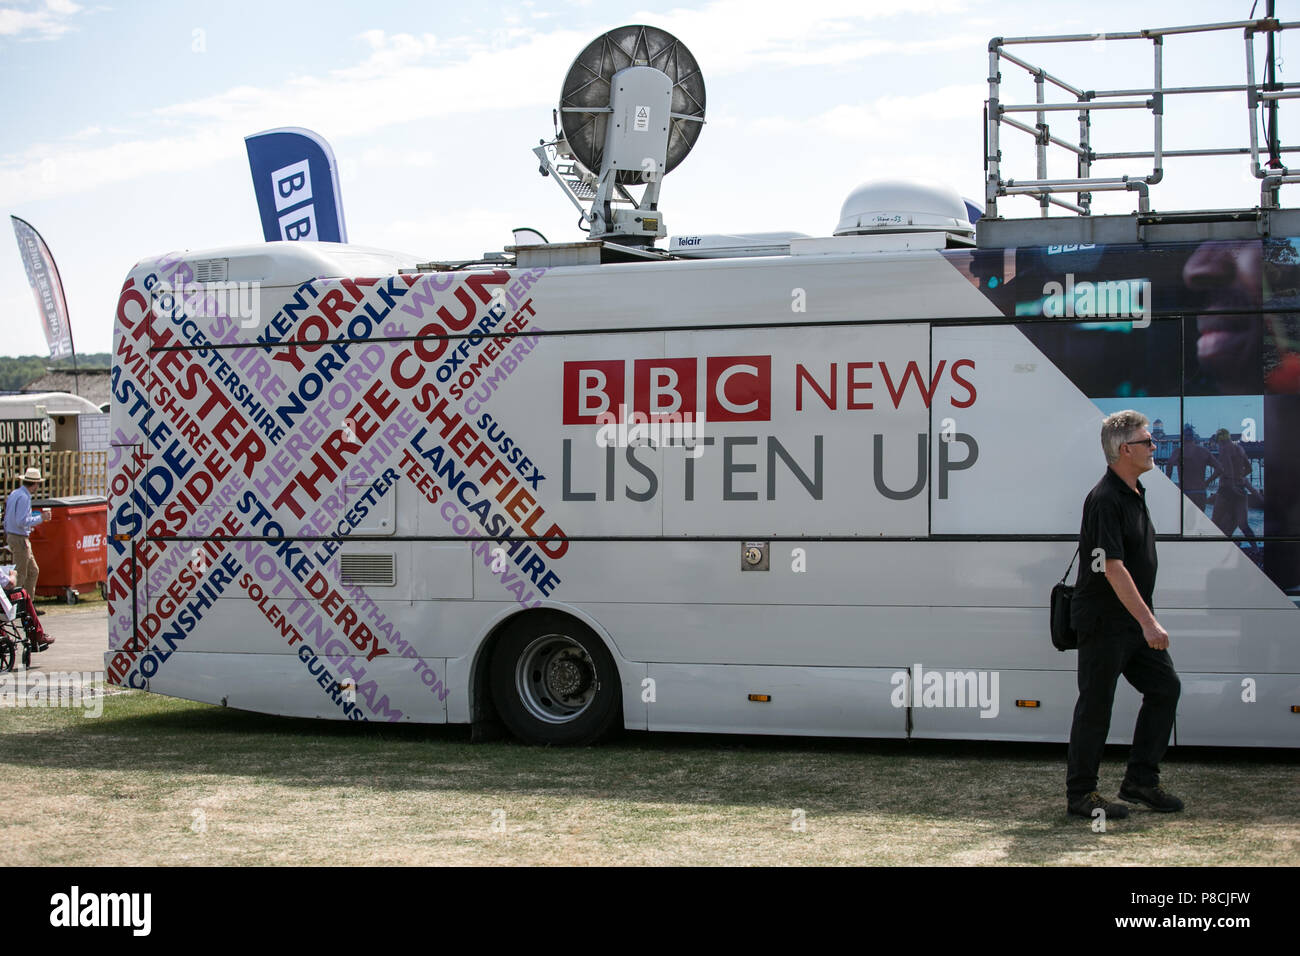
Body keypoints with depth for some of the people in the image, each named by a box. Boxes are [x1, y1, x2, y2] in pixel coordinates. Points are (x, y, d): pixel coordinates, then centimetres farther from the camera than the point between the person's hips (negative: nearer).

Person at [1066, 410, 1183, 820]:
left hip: (1134, 621, 9)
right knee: (1096, 705, -2)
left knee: (1165, 687, 8)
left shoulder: (1135, 494, 12)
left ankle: (1141, 781, 17)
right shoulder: (1105, 500, -19)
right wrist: (1148, 622, -25)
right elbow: (1113, 569, -24)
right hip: (1104, 623, -9)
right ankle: (1080, 794, 7)